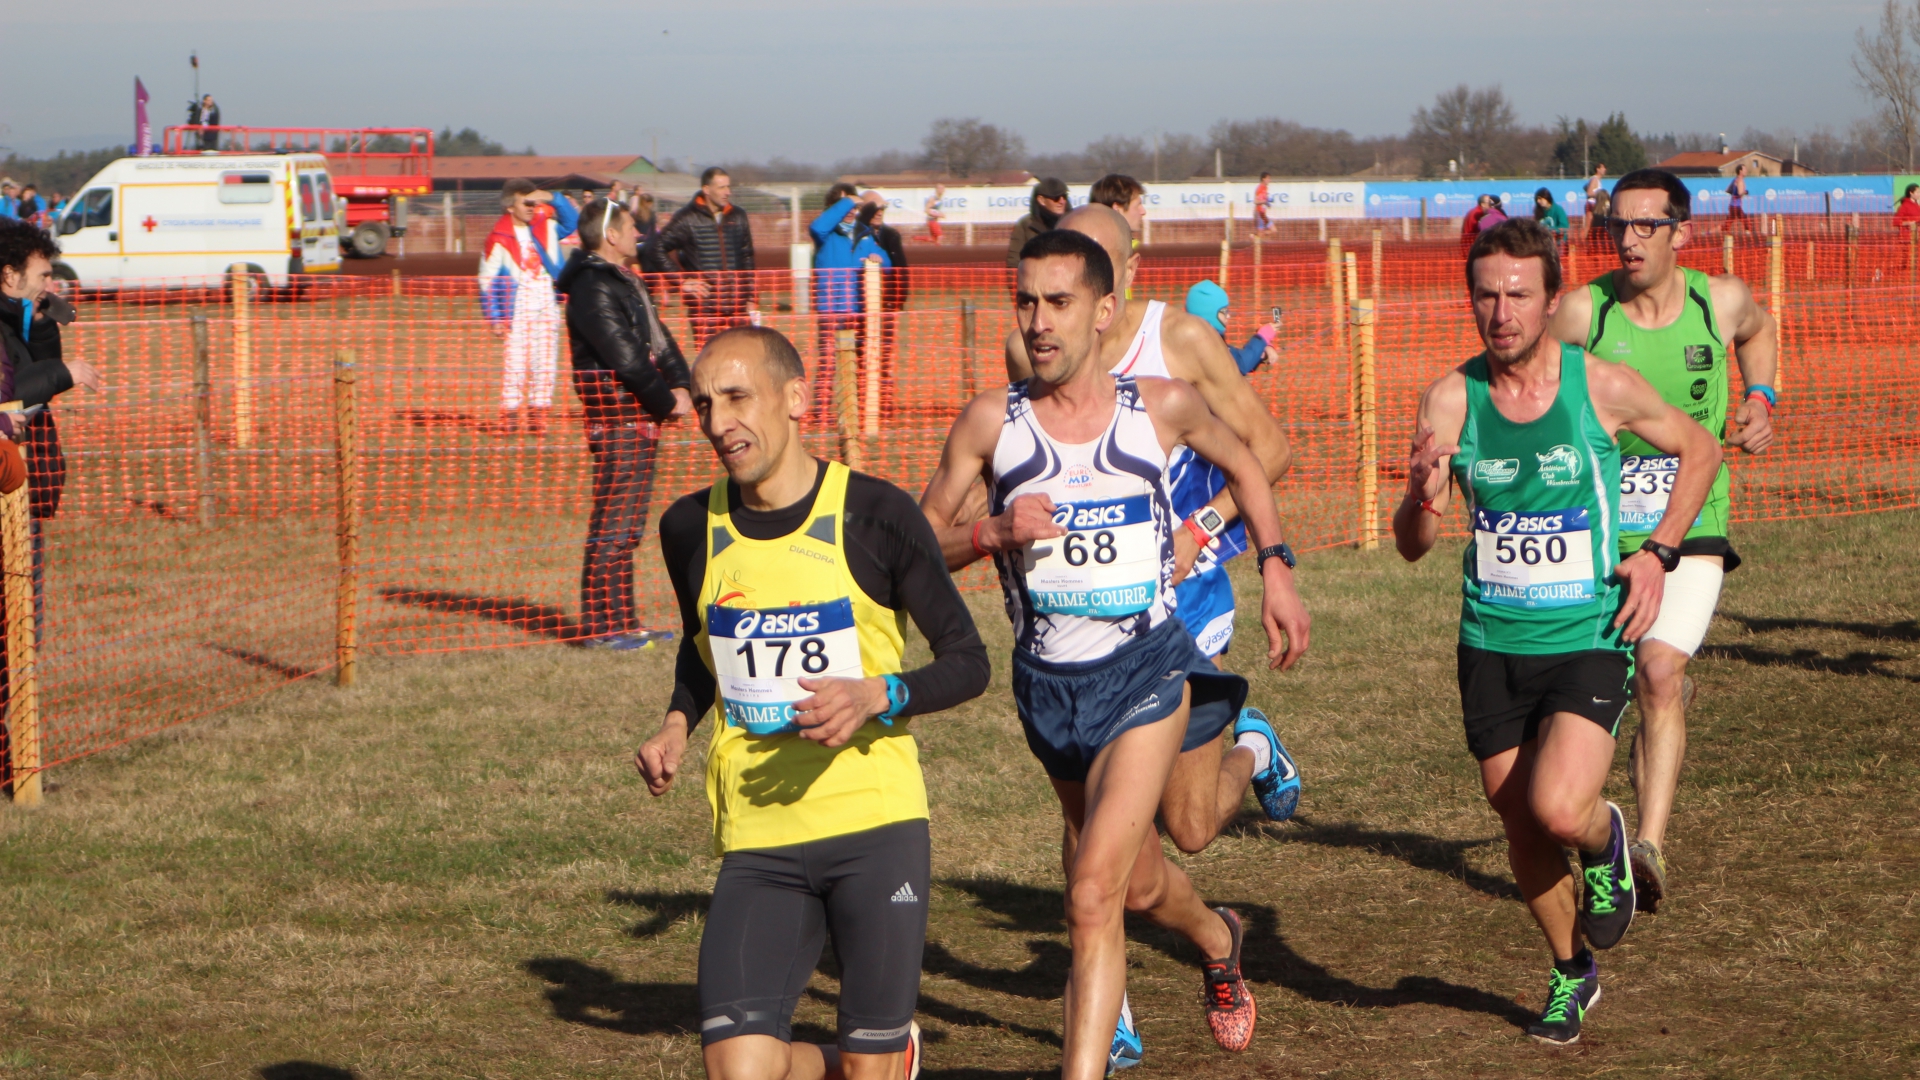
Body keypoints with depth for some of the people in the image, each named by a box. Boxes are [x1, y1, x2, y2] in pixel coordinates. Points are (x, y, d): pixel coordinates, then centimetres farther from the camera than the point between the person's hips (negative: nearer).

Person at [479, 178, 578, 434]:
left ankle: (538, 413, 7)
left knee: (545, 361, 3)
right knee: (515, 360, -8)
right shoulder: (499, 238, -7)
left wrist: (553, 199, 3)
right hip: (518, 306, -5)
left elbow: (572, 221, 19)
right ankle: (509, 414, -4)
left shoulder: (545, 226, 9)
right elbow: (487, 280, -5)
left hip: (547, 305, 5)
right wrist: (495, 317, -8)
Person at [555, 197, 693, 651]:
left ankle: (621, 621, 19)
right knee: (613, 523, -8)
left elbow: (659, 339, 16)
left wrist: (680, 386, 0)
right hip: (617, 417, -10)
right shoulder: (593, 288, -15)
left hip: (639, 418, 10)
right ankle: (601, 626, -5)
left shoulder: (623, 282, 18)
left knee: (626, 526, 13)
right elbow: (625, 356, -19)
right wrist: (667, 401, -10)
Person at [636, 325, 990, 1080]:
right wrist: (677, 724, 6)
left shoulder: (875, 515, -6)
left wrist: (878, 695, -19)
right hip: (757, 844, 3)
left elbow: (968, 662, 0)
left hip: (876, 823, -3)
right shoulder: (691, 529, 5)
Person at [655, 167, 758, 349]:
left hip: (738, 302, 4)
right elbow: (658, 250, -2)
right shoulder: (687, 218, -2)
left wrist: (751, 299, 12)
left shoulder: (738, 217, 11)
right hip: (704, 304, -4)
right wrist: (682, 281, -8)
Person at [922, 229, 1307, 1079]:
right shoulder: (991, 422, -5)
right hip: (1047, 682, 3)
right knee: (1141, 887, 22)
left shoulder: (1162, 407, -4)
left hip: (1146, 668, -3)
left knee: (1094, 892, -19)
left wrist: (1274, 568, 10)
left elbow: (1241, 463, 17)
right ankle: (1218, 940, 55)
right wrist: (992, 535, -18)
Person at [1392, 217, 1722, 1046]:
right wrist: (1424, 501, -29)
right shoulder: (1451, 399, -6)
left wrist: (1658, 553, -2)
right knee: (1522, 829, 12)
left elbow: (1699, 450, 9)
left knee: (1559, 810, -22)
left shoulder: (1602, 387, -10)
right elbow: (1412, 546, -6)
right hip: (1492, 644, 3)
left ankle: (1606, 840, 15)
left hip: (1588, 641, -3)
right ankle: (1572, 972, 38)